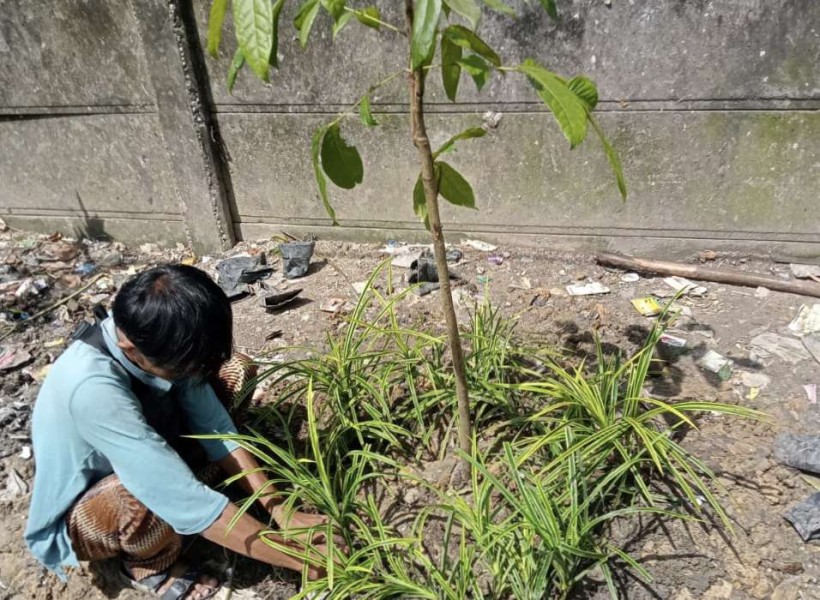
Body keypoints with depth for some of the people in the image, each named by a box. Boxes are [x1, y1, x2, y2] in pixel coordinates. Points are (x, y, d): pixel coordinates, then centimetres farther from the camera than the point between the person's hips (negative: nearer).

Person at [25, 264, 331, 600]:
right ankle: (148, 566, -4)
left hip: (140, 454, 5)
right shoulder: (93, 389, -41)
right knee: (161, 493, -39)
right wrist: (299, 559, -35)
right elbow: (187, 503, -42)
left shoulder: (154, 339, -21)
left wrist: (279, 510, -22)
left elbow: (215, 427, -16)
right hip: (77, 518, -5)